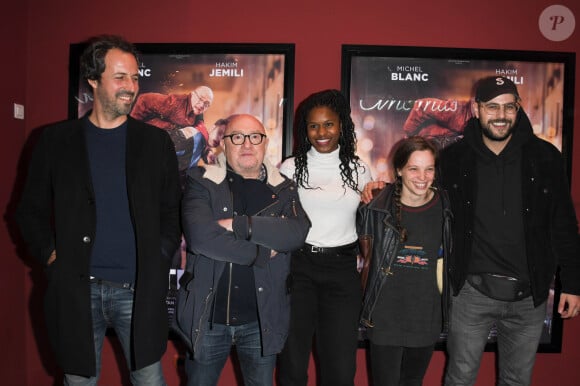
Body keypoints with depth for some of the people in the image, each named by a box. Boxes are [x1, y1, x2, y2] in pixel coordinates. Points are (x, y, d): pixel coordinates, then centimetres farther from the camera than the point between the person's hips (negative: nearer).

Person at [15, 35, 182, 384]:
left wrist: (159, 260, -2)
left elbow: (173, 210, 8)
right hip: (76, 290, 1)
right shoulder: (57, 140, 4)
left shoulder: (156, 142, 4)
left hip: (138, 289, 0)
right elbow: (32, 211, 9)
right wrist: (51, 257, -3)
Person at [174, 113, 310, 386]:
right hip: (208, 315, -1)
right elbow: (199, 235, -21)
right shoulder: (201, 182, -4)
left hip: (262, 318, 2)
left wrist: (238, 224, -22)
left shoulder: (283, 189, 4)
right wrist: (262, 253, -16)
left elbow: (297, 232, -15)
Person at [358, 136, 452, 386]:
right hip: (385, 316, -2)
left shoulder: (446, 208, -6)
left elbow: (446, 261, 9)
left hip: (427, 318, 2)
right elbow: (367, 248, 7)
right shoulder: (378, 208, -10)